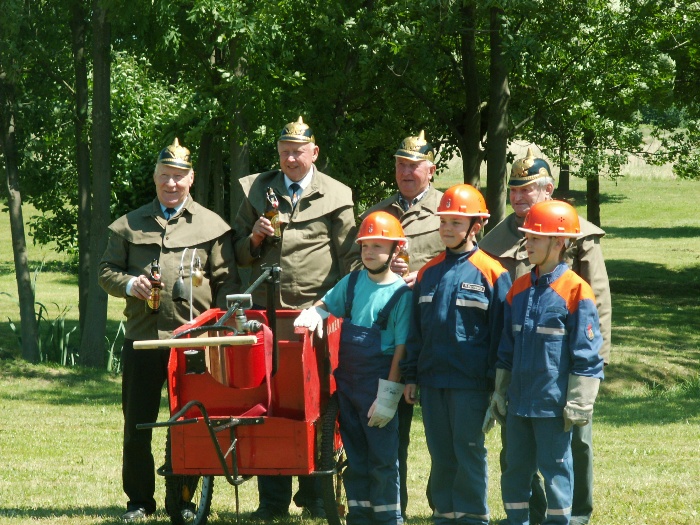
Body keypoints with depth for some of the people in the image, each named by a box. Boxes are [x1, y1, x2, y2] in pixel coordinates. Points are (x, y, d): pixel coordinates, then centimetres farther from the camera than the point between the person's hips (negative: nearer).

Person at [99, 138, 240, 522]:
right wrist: (128, 285, -8)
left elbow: (226, 281, 5)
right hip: (142, 337, 2)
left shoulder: (211, 226, 7)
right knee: (137, 425, 4)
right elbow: (106, 270, 14)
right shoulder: (129, 225, 13)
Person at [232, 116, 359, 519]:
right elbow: (238, 254, 19)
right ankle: (273, 498, 4)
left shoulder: (335, 197, 6)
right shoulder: (257, 191, 14)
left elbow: (351, 259, 8)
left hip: (317, 314, -2)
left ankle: (314, 494, 10)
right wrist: (254, 239, -3)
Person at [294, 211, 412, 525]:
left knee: (382, 457, 0)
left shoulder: (401, 294, -9)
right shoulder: (352, 282, 7)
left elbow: (401, 349, -12)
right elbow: (326, 305, 22)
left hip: (378, 385, -5)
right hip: (347, 382, 5)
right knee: (354, 455, 11)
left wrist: (388, 396, -15)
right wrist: (311, 316, -3)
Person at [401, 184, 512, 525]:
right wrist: (410, 375, 10)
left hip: (470, 382, -5)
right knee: (440, 455, 10)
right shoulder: (429, 273, 10)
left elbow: (498, 332, -4)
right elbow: (415, 330, 14)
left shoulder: (490, 273, -5)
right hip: (432, 379, 5)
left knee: (469, 452, 1)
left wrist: (496, 381, -6)